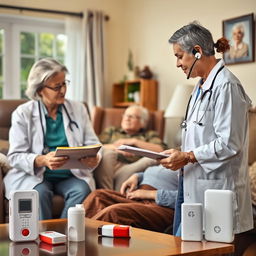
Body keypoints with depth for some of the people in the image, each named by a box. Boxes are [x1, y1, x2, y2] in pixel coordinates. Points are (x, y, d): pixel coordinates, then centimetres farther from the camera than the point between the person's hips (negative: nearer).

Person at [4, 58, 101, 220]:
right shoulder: (22, 113, -1)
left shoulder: (78, 109, 8)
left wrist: (94, 158, -21)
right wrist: (42, 160, -27)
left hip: (72, 175, 2)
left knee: (82, 190, -28)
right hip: (34, 174, -2)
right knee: (40, 192, -33)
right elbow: (15, 156, -7)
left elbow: (92, 144, 5)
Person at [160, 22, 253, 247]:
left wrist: (187, 157, -16)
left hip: (215, 188, -10)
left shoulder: (225, 86, -15)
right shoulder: (202, 86, 16)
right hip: (192, 183, 10)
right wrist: (180, 155, 9)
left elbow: (229, 144, -20)